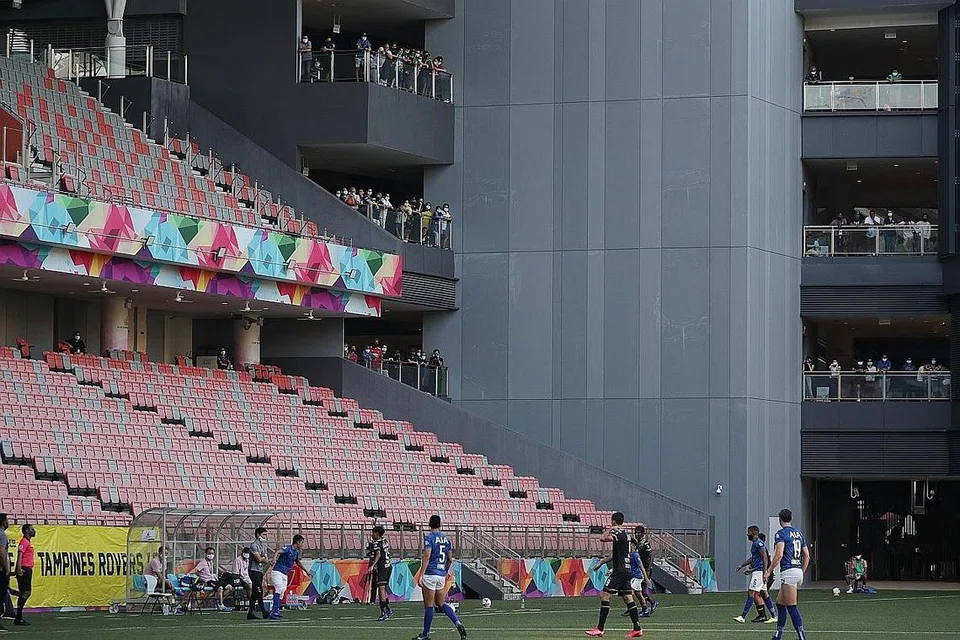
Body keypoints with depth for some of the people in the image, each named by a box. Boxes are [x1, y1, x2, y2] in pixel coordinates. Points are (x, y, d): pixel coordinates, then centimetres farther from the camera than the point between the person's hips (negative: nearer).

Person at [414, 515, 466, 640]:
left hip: (430, 574, -6)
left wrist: (421, 574, -18)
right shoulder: (446, 538, 10)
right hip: (442, 575, 6)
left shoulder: (429, 537, -8)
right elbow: (450, 559, 13)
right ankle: (458, 624, -4)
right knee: (441, 604, 15)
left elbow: (427, 556, -18)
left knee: (429, 605, 0)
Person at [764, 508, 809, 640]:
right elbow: (807, 556, 17)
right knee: (780, 603, 16)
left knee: (792, 607, -7)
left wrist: (768, 571, -11)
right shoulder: (798, 533, 16)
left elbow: (779, 555, -18)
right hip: (799, 571, 8)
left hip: (788, 572, -8)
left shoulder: (781, 534, -7)